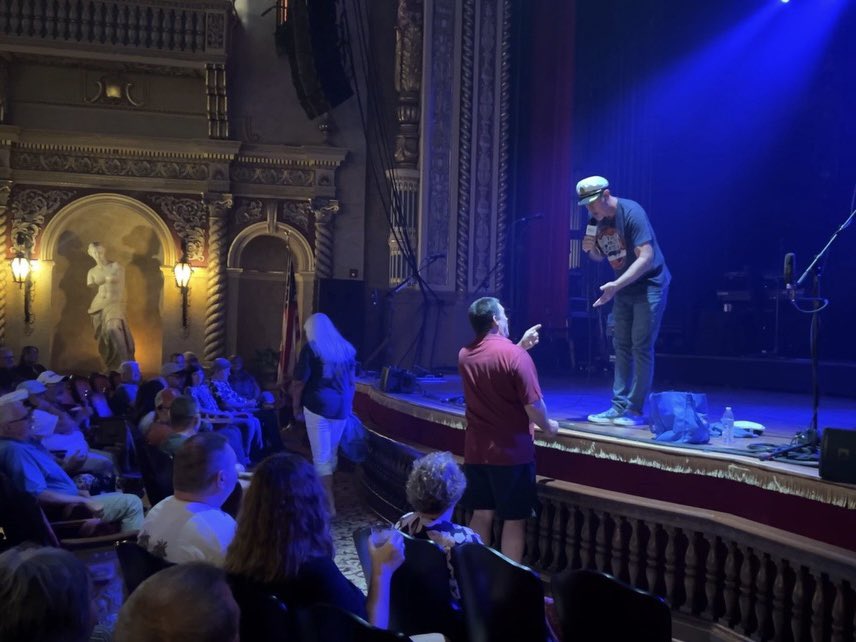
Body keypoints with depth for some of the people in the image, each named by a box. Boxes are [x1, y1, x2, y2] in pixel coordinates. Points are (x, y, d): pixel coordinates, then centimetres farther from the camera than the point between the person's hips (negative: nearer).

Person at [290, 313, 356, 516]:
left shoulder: (311, 349, -6)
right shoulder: (346, 348, 10)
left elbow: (299, 382, -8)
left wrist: (296, 407, 3)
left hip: (318, 406, -6)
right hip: (341, 407, 6)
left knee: (321, 456, -3)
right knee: (331, 453, 19)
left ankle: (329, 505, -6)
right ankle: (324, 494, 33)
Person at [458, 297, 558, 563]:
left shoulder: (464, 355, 4)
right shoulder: (515, 355, -18)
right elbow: (533, 405, -17)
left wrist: (521, 344, 21)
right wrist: (548, 426, 1)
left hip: (476, 451, 6)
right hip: (512, 451, -6)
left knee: (481, 515, 14)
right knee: (514, 520, 5)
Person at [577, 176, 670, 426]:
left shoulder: (631, 213, -22)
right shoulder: (597, 220, 1)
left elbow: (646, 257, -28)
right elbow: (600, 256, 15)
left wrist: (616, 285, -35)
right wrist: (590, 248, -9)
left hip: (649, 285, -8)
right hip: (623, 289, 8)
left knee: (641, 347, -9)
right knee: (622, 347, 7)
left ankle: (635, 410, -5)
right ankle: (619, 407, 11)